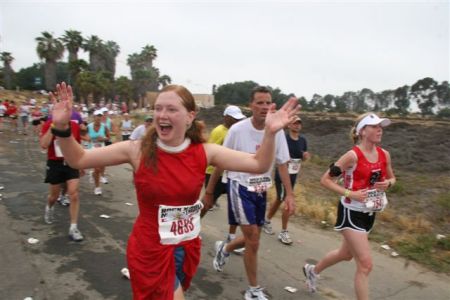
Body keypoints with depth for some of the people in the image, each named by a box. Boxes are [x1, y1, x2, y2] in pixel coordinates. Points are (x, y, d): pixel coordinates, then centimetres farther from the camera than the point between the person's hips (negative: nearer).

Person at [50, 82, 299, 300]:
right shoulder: (138, 150, -14)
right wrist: (62, 128, -24)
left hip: (188, 247, 4)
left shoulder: (204, 152, -11)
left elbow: (258, 165, -12)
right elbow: (78, 160, -9)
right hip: (150, 249, -3)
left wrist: (270, 133, -27)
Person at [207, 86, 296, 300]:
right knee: (253, 240, -6)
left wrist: (289, 194, -5)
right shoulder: (237, 130, -15)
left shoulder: (277, 131, -5)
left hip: (261, 190, 5)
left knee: (252, 239, 15)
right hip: (240, 187, -5)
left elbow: (282, 164, 0)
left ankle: (223, 249, 47)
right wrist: (210, 186, 1)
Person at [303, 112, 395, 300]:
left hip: (369, 214, 7)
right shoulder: (353, 156, -19)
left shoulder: (384, 155, 0)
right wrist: (350, 193, -23)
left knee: (346, 254, 23)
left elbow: (391, 178, 17)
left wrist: (387, 184, -6)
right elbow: (325, 180, -16)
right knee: (365, 264, -7)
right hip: (351, 213, -7)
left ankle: (313, 270, 48)